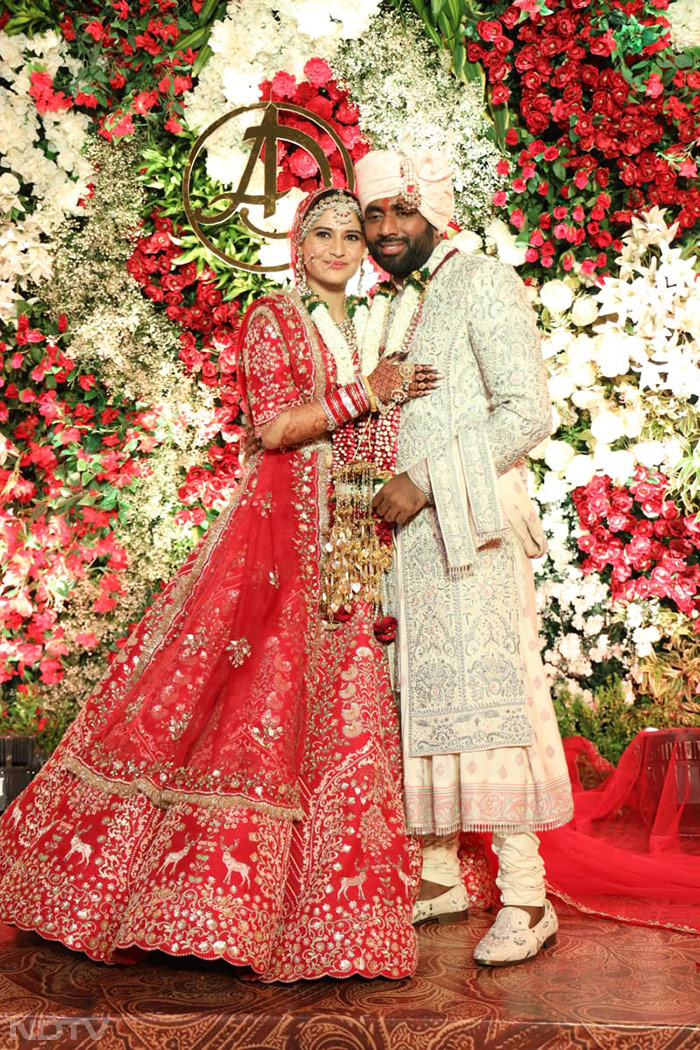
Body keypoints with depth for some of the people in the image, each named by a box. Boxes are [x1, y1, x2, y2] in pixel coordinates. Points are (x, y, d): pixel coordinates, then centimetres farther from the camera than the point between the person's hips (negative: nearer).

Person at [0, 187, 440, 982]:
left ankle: (309, 906, 14)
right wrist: (363, 393, -11)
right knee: (255, 693, -10)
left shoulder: (363, 329, 21)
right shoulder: (273, 318, 1)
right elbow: (272, 425, -13)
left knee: (339, 716, 4)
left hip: (350, 542, 7)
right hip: (282, 525, -6)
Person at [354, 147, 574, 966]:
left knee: (482, 689, -10)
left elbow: (526, 413, -11)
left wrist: (423, 483, -15)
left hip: (466, 520, -7)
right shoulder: (385, 311, 23)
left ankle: (525, 896, -3)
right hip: (400, 526, 7)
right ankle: (439, 874, 17)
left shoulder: (483, 284, 0)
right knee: (417, 693, 7)